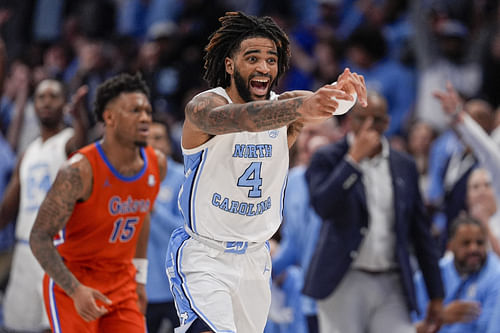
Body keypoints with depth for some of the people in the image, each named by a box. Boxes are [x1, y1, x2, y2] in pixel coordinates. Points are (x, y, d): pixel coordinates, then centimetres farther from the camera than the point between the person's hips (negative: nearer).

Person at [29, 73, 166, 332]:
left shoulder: (157, 164, -3)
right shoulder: (79, 170, -22)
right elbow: (39, 238, -21)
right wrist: (76, 290, -30)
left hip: (122, 282, 6)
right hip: (71, 281, -6)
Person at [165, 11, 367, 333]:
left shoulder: (286, 105, -2)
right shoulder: (203, 107, -17)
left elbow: (321, 104, -24)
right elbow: (244, 118, -39)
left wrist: (343, 90, -49)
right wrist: (300, 107, -58)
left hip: (254, 258, 6)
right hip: (203, 255, -6)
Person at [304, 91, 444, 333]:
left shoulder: (404, 166, 11)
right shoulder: (328, 159, 0)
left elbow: (421, 233, 15)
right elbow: (322, 206, -20)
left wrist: (436, 295, 13)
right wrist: (354, 159, -19)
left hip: (391, 286, 3)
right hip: (343, 283, -3)